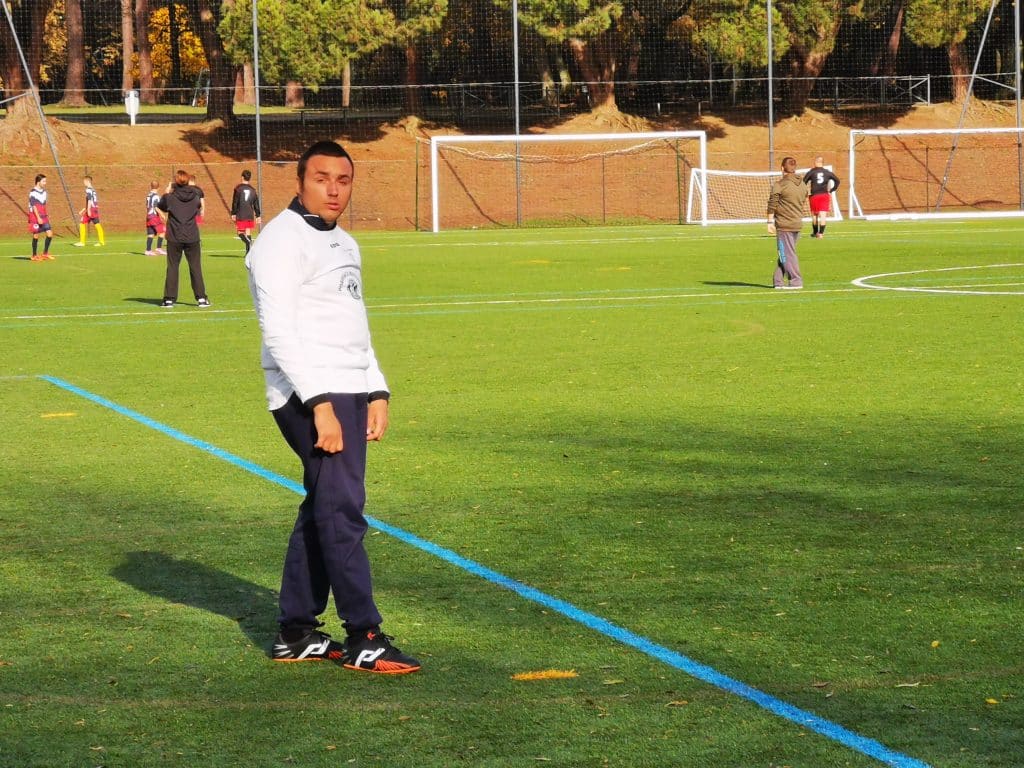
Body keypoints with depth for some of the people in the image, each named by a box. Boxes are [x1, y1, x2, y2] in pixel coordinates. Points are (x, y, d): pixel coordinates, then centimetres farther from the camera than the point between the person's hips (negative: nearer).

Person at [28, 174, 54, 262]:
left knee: (50, 233, 0)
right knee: (36, 235, -1)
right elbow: (34, 206, -16)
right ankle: (34, 256, 10)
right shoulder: (33, 192, -12)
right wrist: (38, 218, -20)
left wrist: (46, 216, 16)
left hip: (43, 217, 7)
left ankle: (45, 254, 11)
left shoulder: (44, 191, 13)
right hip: (35, 218, -7)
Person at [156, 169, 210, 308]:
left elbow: (159, 207, 9)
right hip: (192, 238, 2)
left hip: (174, 239, -2)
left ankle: (169, 298, 5)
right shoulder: (194, 196, -1)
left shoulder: (170, 197, -8)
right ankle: (201, 298, 6)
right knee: (196, 267, 8)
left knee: (172, 267, 6)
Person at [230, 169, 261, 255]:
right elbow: (256, 204, 11)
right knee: (248, 233, 8)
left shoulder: (238, 189, -5)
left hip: (240, 215, -4)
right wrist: (258, 215, 15)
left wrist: (233, 214, -2)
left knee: (240, 232, 1)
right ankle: (248, 251, 5)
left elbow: (235, 202, -7)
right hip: (250, 215, 4)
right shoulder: (252, 190, 9)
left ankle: (248, 241, -28)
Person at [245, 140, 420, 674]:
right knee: (341, 509, -12)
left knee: (323, 511, 11)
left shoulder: (343, 244, 20)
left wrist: (376, 392, 17)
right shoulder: (283, 240, -10)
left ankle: (296, 634, 17)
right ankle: (363, 638, -12)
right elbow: (278, 333, -17)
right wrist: (319, 403, -24)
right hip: (311, 397, -9)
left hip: (348, 394, 9)